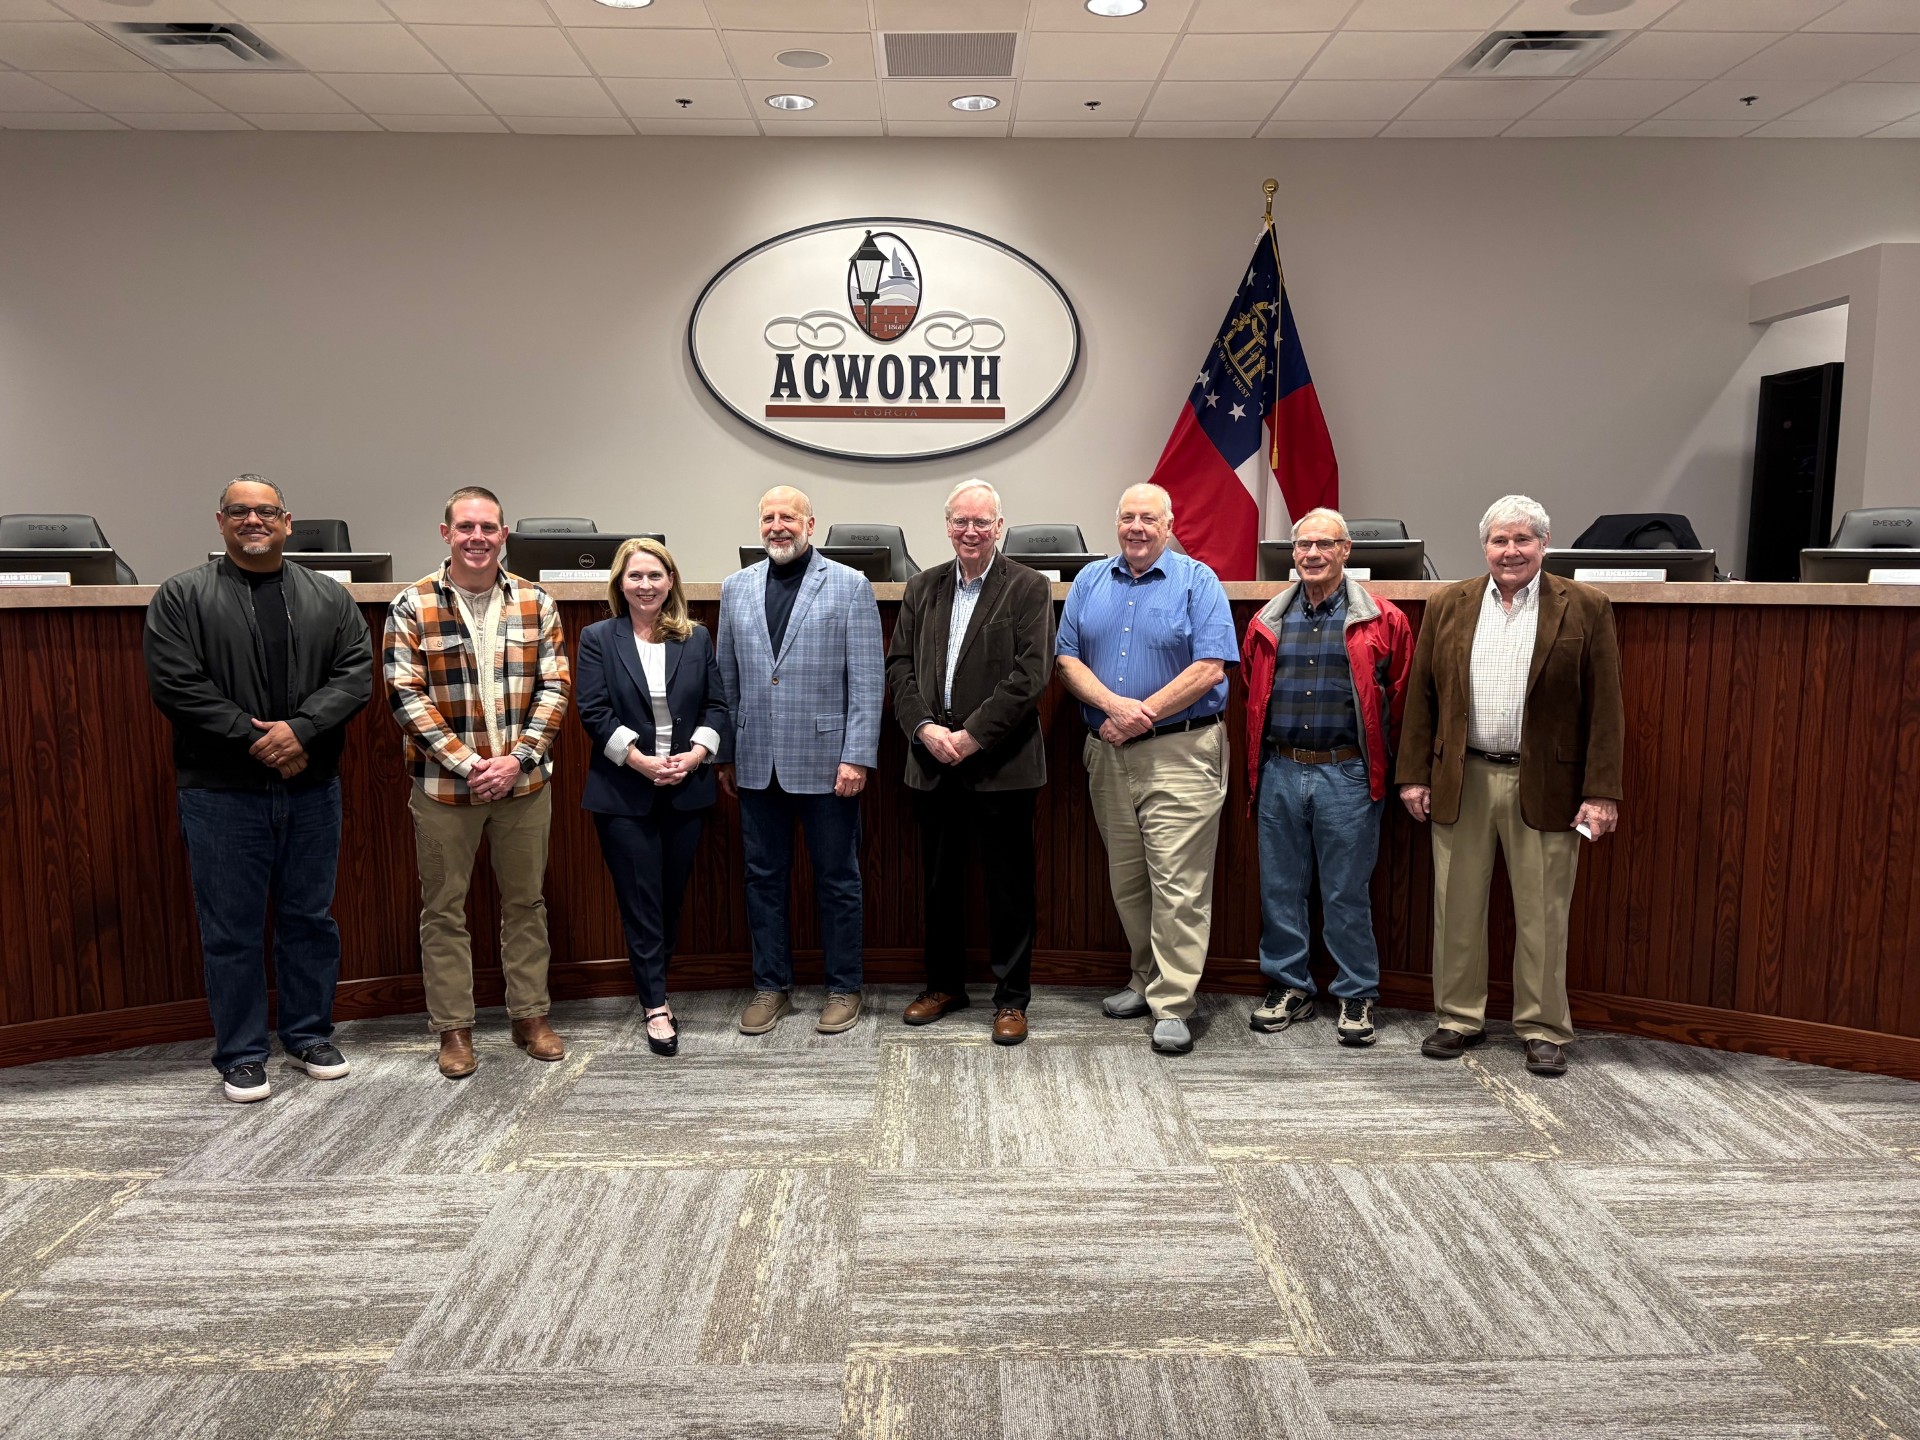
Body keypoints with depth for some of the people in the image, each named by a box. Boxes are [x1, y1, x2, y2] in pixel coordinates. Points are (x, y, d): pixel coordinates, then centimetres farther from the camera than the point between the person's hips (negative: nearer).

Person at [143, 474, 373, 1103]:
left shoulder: (330, 598, 8)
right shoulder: (182, 596, 1)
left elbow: (356, 673, -2)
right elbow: (176, 684, -9)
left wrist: (300, 729, -16)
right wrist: (254, 739, -14)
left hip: (312, 790, 3)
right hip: (221, 792, -2)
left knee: (311, 920, 11)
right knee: (232, 929, 4)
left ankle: (310, 1036, 26)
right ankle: (241, 1055, 17)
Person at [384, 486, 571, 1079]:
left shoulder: (536, 603, 2)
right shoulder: (412, 606, -5)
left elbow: (554, 688, 0)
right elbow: (407, 697, -9)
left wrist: (517, 759, -12)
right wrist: (468, 764, -16)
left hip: (523, 781, 2)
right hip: (443, 785, -2)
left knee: (526, 902, 12)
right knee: (443, 909, 8)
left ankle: (530, 1015, 26)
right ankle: (453, 1029, 21)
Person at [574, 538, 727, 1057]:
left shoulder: (697, 638, 8)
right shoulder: (598, 639, 1)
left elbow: (716, 706, 5)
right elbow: (593, 711, -7)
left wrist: (695, 755, -10)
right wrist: (640, 760, -15)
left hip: (686, 790, 3)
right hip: (624, 793, -3)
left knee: (672, 896, 10)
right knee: (641, 901, 0)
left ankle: (653, 986, 26)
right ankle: (656, 1006, 5)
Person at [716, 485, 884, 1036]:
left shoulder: (850, 586, -2)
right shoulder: (736, 588, 9)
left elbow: (867, 681, -7)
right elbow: (727, 678, 11)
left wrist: (857, 757, -12)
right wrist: (725, 754, 9)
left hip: (825, 761, -3)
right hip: (757, 764, 4)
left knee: (837, 880, 7)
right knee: (763, 877, 11)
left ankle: (843, 988, 20)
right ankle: (771, 986, 24)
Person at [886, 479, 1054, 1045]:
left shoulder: (1029, 589, -3)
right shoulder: (922, 588, 12)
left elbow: (1030, 675, -11)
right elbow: (899, 665, 7)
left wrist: (972, 735, -15)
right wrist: (924, 727, -9)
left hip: (1002, 764, -4)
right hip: (933, 763, 4)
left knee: (1009, 886, 4)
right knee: (939, 882, 14)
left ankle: (1012, 997, 17)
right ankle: (943, 984, 30)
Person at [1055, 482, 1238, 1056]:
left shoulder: (1197, 581, -1)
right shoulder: (1090, 582, 12)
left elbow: (1210, 668, -10)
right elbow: (1068, 659, 5)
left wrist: (1141, 716, -14)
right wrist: (1113, 704, -13)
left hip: (1180, 752, -5)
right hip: (1108, 754, 5)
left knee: (1178, 883, -7)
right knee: (1126, 880, 12)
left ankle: (1171, 1006, -1)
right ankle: (1147, 980, 28)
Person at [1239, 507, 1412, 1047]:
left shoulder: (1381, 621, 0)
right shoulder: (1267, 622, 9)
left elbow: (1399, 699, 4)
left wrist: (1380, 765, 6)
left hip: (1347, 776, -3)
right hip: (1279, 774, 3)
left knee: (1347, 892, 4)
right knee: (1280, 887, 10)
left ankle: (1357, 997, 17)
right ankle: (1288, 987, 24)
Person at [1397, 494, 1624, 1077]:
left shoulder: (1585, 608, -1)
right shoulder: (1448, 605, 6)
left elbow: (1605, 707, -4)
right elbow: (1422, 696, 6)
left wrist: (1601, 792, -9)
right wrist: (1414, 775, 1)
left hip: (1545, 786, -2)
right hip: (1461, 782, 2)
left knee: (1542, 915, 6)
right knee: (1457, 908, 10)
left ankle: (1544, 1029, 20)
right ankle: (1459, 1017, 24)